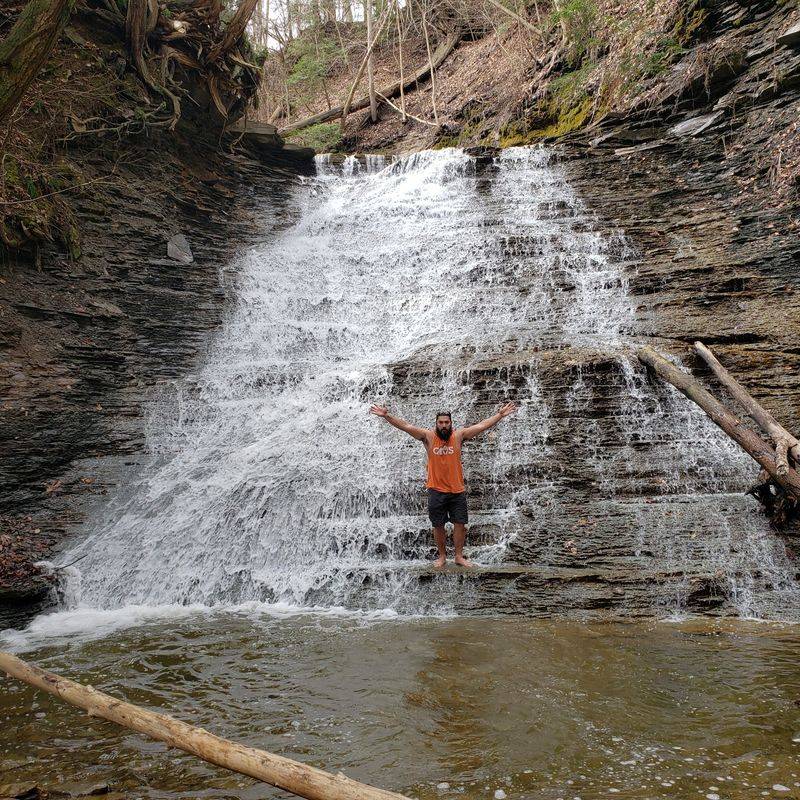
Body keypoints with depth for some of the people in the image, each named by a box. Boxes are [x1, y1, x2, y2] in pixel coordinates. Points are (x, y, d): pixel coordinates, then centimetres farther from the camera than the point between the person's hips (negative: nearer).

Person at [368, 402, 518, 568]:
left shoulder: (459, 435, -1)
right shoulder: (428, 436, -3)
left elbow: (482, 425, -2)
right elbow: (406, 426, -9)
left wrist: (500, 414, -6)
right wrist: (386, 416, -19)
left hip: (457, 490, 1)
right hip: (436, 491, -1)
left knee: (460, 524, 4)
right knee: (438, 525, 7)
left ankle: (459, 556, 19)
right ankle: (442, 556, 23)